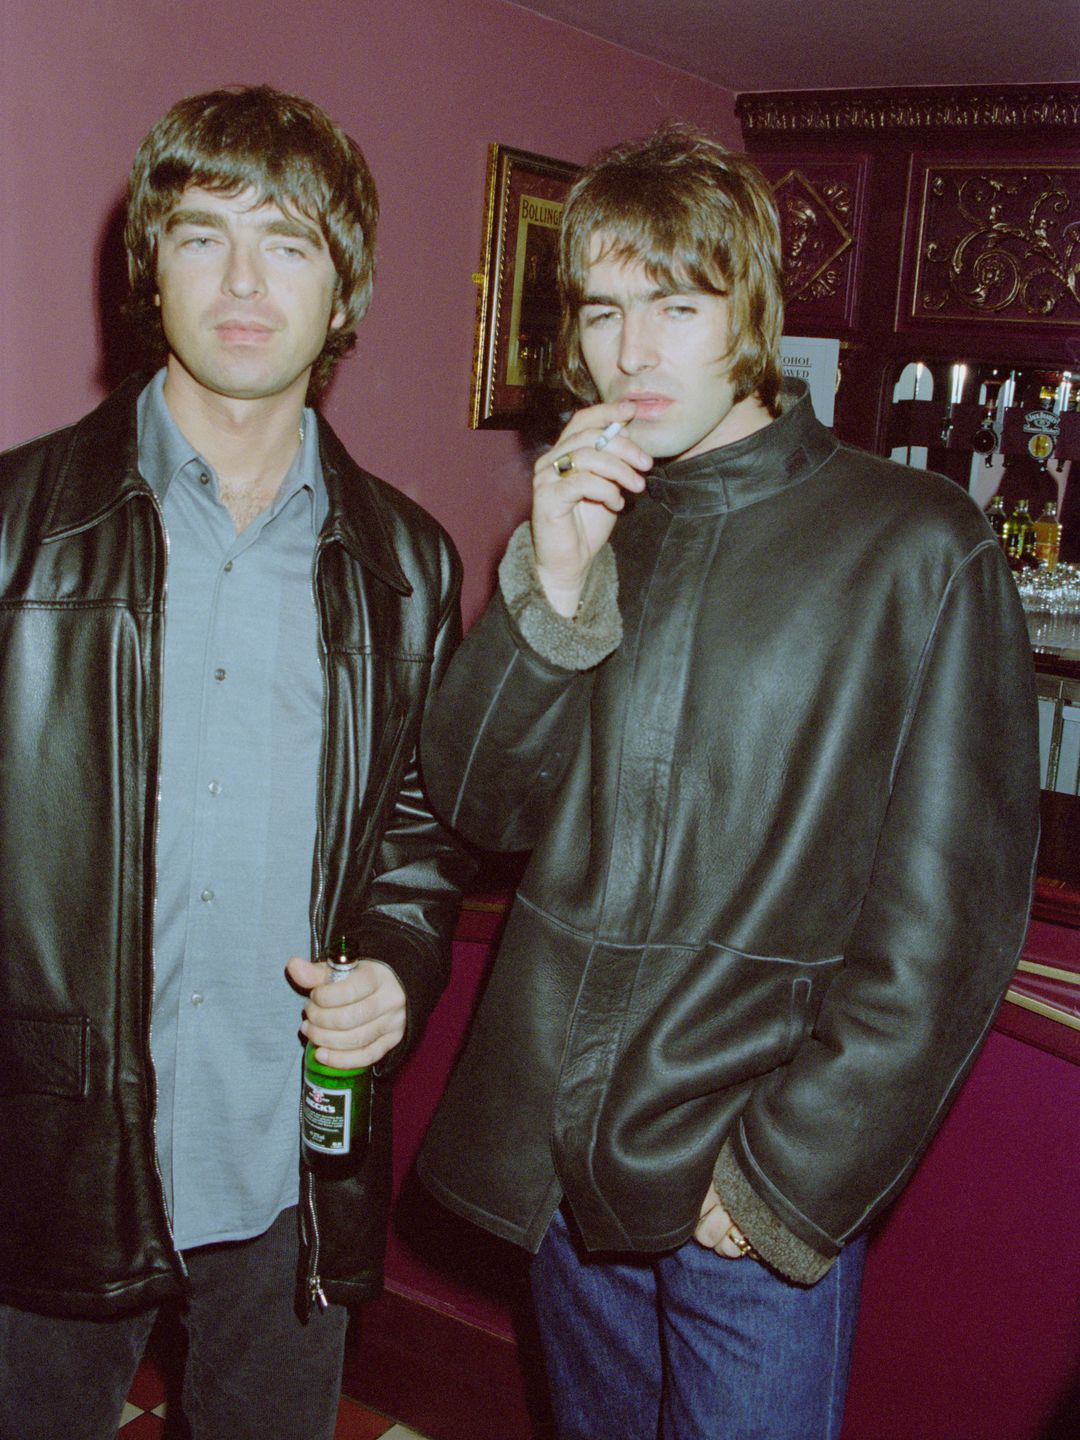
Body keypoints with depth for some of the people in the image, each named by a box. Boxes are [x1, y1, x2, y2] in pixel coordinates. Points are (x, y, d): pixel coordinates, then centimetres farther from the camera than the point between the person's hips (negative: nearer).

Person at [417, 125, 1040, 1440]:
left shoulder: (914, 546, -10)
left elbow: (945, 921, -11)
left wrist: (789, 1174, -12)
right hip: (560, 1158, 5)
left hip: (758, 1193, -4)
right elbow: (482, 804, 0)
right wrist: (551, 589, -15)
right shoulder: (581, 526, 5)